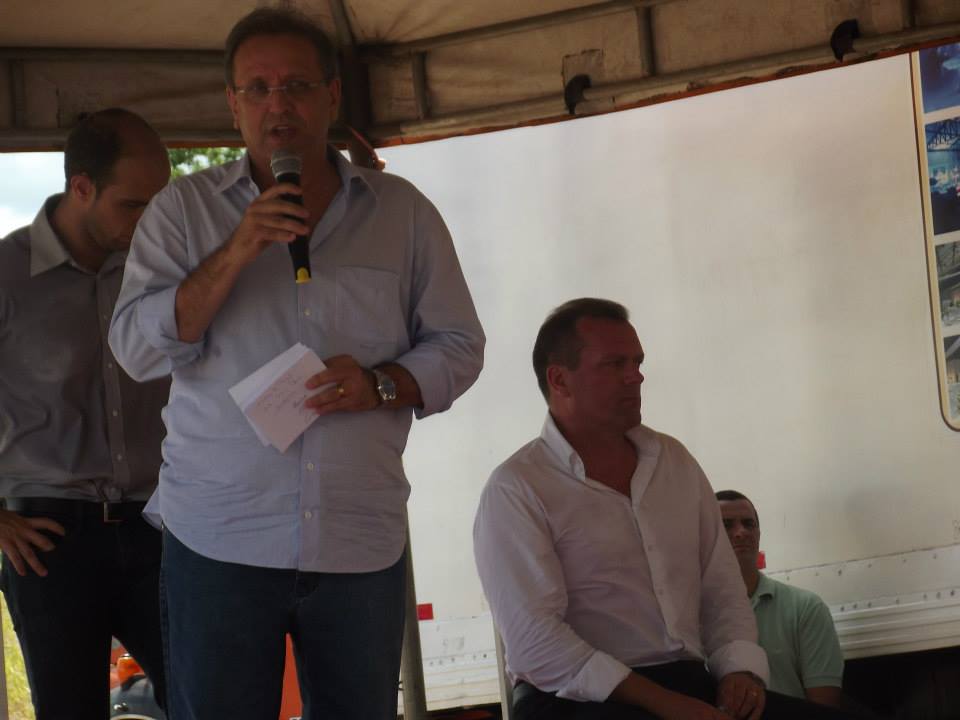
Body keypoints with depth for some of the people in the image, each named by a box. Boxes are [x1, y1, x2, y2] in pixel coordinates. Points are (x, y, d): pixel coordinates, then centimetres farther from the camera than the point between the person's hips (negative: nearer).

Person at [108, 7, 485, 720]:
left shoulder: (402, 212, 8)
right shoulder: (184, 209, 6)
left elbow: (458, 345, 10)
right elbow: (138, 349, -2)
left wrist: (380, 386, -11)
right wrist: (235, 253, -14)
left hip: (364, 545, 1)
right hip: (218, 542, -1)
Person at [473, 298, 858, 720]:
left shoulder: (675, 460, 15)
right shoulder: (515, 491, -5)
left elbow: (721, 590, 17)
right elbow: (535, 642, -15)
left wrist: (740, 670, -3)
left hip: (690, 684, 6)